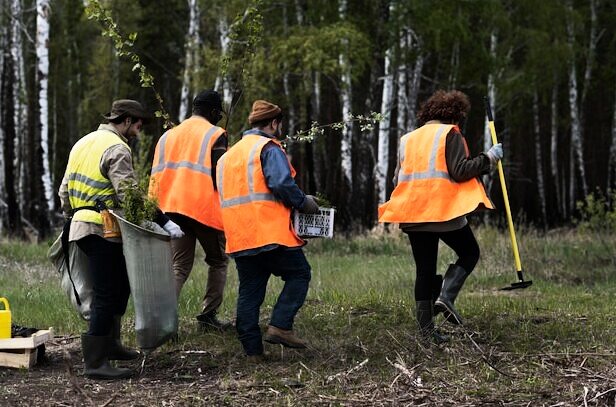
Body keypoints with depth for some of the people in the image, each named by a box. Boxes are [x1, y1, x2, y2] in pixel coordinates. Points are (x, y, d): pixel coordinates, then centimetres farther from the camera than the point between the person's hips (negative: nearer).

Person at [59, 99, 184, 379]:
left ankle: (110, 343, 27)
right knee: (107, 295, -6)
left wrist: (71, 217, 32)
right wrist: (164, 222, -16)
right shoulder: (116, 149, -11)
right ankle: (96, 362, -4)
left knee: (119, 286, 20)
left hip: (80, 226, 10)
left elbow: (64, 190, 22)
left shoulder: (83, 143, 18)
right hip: (103, 231, -10)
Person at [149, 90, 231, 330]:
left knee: (179, 265, 8)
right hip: (205, 208, -5)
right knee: (218, 261, 14)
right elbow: (219, 177, -12)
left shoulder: (168, 136, 14)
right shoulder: (215, 135, -3)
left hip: (173, 208, 5)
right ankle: (208, 314, 8)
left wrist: (156, 208, 16)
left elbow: (156, 175, 13)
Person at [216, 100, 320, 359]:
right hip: (270, 232, -7)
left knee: (249, 290, 9)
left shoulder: (229, 155, 23)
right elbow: (282, 184, -18)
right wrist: (303, 202, -4)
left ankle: (253, 350, 7)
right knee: (298, 274, 5)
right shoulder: (269, 148, -4)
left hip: (238, 237, 8)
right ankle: (280, 326, -8)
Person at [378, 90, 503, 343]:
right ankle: (446, 297, -7)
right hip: (445, 210, -5)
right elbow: (460, 171, -12)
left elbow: (399, 178, 17)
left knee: (425, 270, 10)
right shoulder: (450, 134, -1)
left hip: (411, 214, 6)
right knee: (469, 253, 15)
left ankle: (426, 329, 7)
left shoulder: (408, 139, 18)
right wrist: (489, 158, -1)